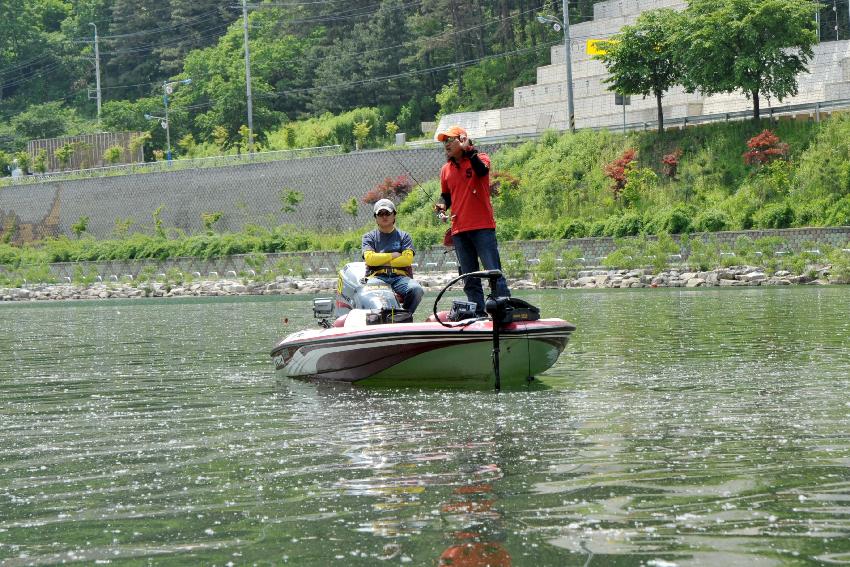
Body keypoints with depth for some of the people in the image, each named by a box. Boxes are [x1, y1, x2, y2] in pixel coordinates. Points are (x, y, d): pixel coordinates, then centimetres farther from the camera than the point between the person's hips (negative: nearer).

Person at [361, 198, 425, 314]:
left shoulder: (403, 236, 18)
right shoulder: (369, 237, 18)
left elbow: (408, 259, 1)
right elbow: (369, 258, -1)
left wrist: (381, 260, 0)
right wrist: (392, 256, 3)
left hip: (399, 276, 2)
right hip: (377, 276, -1)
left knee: (416, 290, -31)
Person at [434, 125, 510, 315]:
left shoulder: (479, 158, 0)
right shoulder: (446, 169, 16)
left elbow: (482, 171, -23)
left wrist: (468, 150, -27)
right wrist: (442, 205, 5)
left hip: (482, 227, -6)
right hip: (459, 230, 6)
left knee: (494, 273, -11)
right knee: (470, 279, 6)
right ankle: (478, 314, 8)